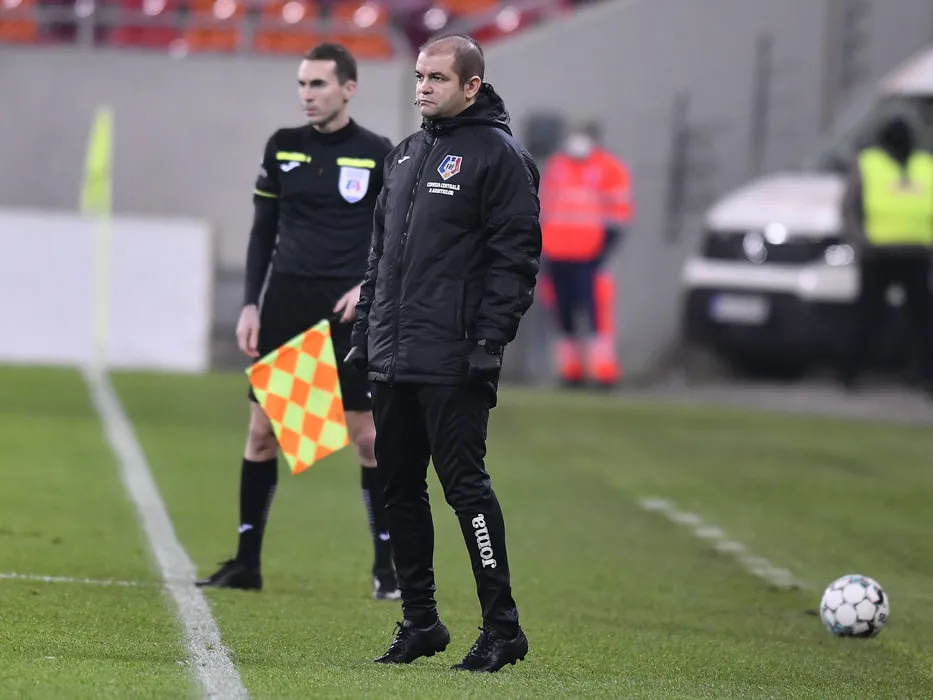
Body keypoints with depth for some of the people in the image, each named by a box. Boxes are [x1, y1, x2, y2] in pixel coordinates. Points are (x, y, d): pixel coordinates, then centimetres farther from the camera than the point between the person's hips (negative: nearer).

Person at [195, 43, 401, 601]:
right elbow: (263, 232, 11)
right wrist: (251, 305, 3)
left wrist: (369, 286, -15)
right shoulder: (282, 148, 7)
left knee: (368, 437, -3)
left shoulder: (377, 155, -1)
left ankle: (387, 565, 5)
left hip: (348, 310, -3)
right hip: (285, 304, 3)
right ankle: (247, 561, 10)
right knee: (262, 430, 3)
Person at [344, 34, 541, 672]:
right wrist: (364, 331, 18)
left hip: (453, 365, -8)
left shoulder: (499, 155, -6)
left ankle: (502, 627, -6)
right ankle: (420, 621, 18)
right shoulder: (405, 156, 18)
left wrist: (490, 340, -17)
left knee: (464, 482, -10)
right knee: (400, 489, 9)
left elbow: (516, 255, -11)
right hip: (392, 359, 8)